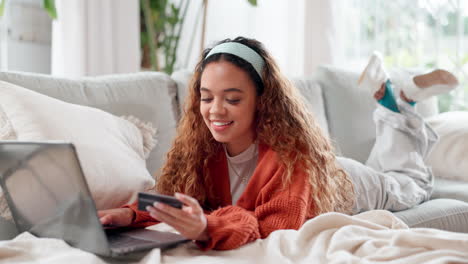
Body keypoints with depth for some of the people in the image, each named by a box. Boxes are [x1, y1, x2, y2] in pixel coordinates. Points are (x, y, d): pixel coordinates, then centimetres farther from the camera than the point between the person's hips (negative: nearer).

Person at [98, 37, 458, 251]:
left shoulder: (291, 150, -49)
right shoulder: (204, 144, -33)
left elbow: (282, 229, -56)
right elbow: (178, 200, -30)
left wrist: (208, 229, -74)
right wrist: (133, 214, -51)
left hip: (346, 185, -4)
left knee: (410, 184, 33)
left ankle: (393, 105, 44)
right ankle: (385, 99, 49)